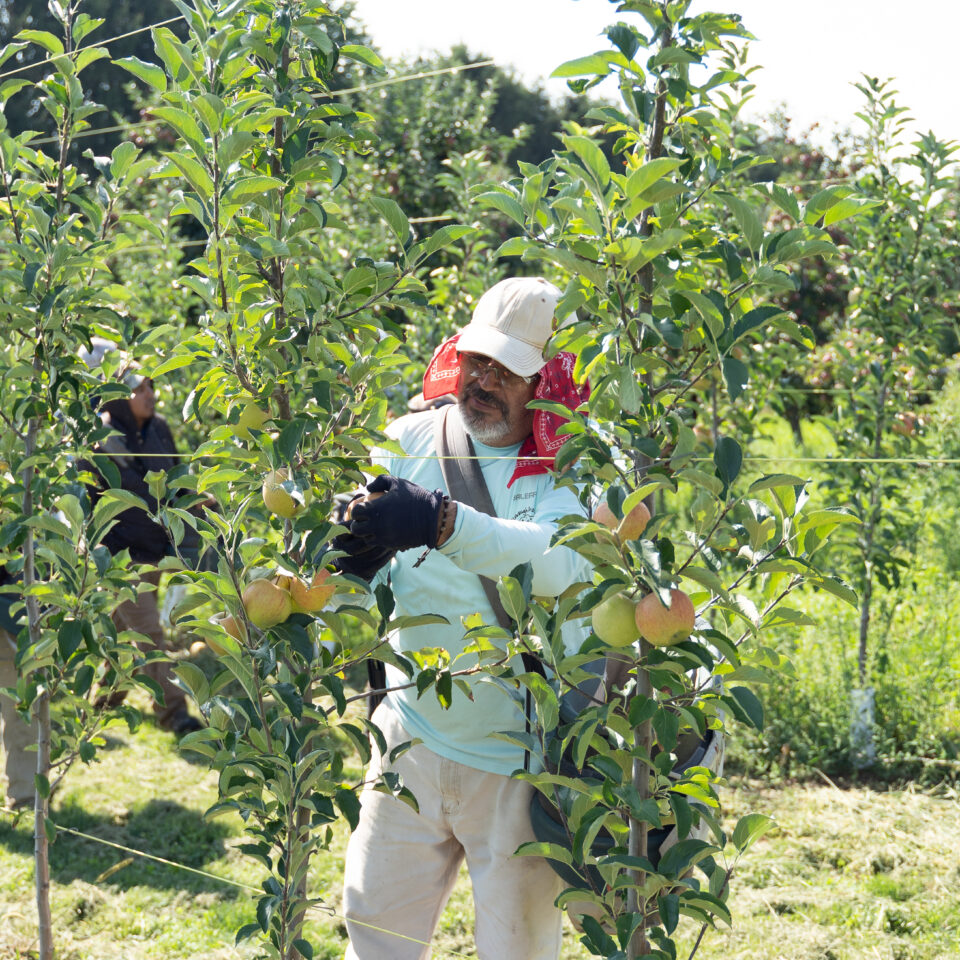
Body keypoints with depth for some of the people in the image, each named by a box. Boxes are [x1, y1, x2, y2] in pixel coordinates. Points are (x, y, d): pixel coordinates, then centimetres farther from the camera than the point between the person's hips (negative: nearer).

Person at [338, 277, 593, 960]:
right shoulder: (413, 441, 0)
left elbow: (558, 563, -31)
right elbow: (357, 582, -1)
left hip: (520, 761, -3)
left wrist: (445, 523, -45)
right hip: (413, 740, 4)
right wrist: (351, 564, -26)